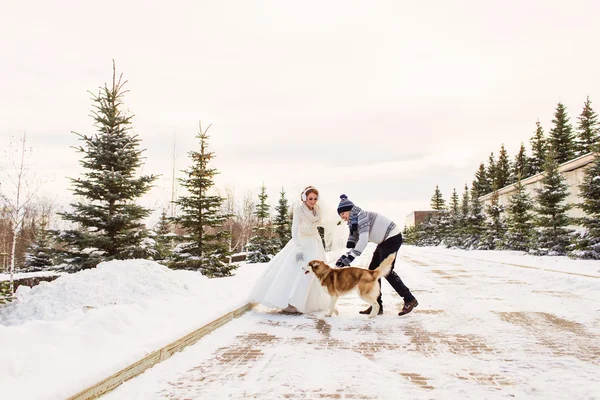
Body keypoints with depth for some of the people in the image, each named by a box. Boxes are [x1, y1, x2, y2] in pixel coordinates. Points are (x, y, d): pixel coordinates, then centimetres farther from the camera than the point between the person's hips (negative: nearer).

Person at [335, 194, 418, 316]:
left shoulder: (361, 215, -22)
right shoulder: (353, 221, 8)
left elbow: (363, 239, -32)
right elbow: (353, 241, 3)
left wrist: (351, 257, -36)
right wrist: (346, 255, -12)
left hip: (392, 237, -10)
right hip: (384, 241, 10)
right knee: (373, 269, 6)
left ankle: (409, 300, 1)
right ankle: (377, 305, 9)